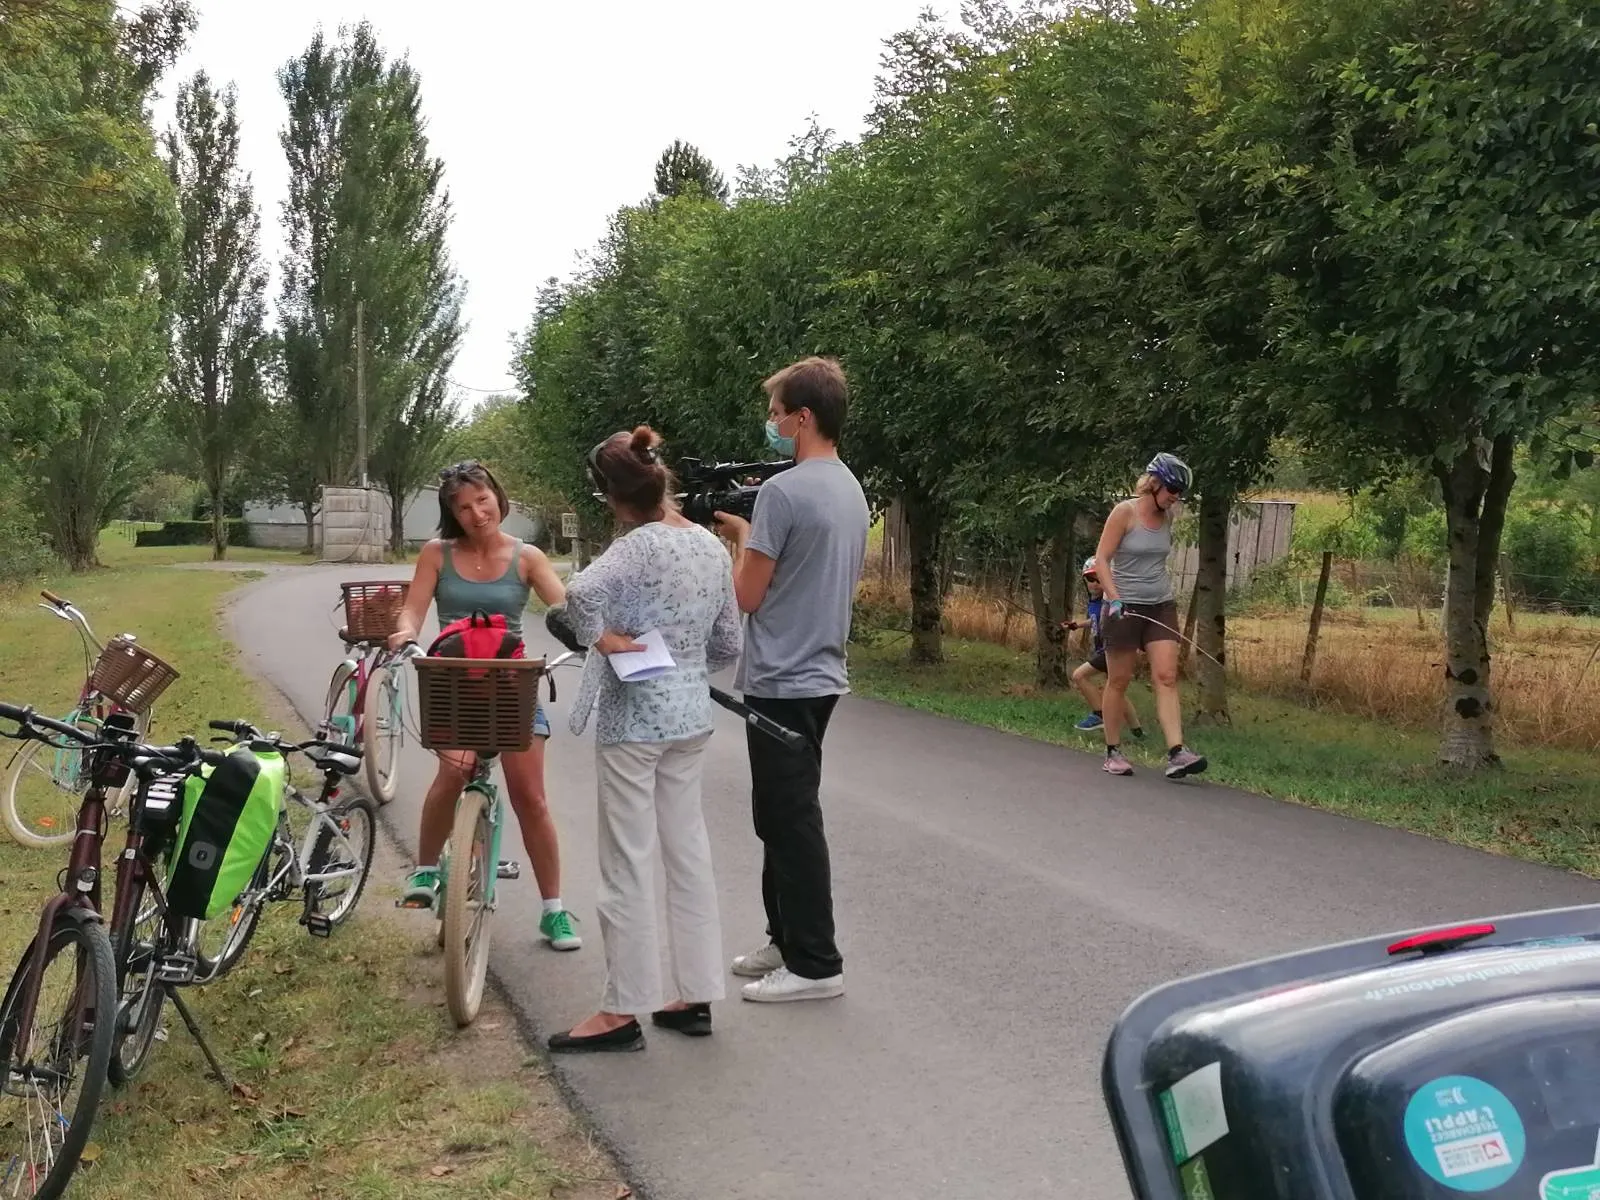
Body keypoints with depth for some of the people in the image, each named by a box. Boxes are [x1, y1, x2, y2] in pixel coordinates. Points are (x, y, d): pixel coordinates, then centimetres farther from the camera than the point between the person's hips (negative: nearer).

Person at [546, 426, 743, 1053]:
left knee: (628, 862, 0)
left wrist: (601, 638, -21)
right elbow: (729, 646, 11)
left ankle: (623, 1011, 8)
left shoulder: (640, 546, -18)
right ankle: (696, 996, 20)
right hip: (690, 716, 8)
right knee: (688, 852, 14)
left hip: (633, 718, -8)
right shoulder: (710, 544, 5)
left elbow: (581, 592, -38)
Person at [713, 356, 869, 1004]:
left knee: (790, 819, -3)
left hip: (782, 682, -9)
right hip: (821, 673, 10)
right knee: (783, 814, 19)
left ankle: (815, 964, 3)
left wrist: (740, 538, 4)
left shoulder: (782, 491, -17)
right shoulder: (852, 491, 11)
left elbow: (747, 593, -14)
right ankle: (787, 939, 28)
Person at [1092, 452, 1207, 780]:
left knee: (1166, 677, -8)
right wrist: (1114, 598, -23)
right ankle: (1113, 751, 16)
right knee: (1119, 681, 4)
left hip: (1161, 607, 5)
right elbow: (1101, 559, -12)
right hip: (1124, 607, -5)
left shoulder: (1166, 517, 7)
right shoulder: (1125, 512, -10)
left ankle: (1176, 752, -16)